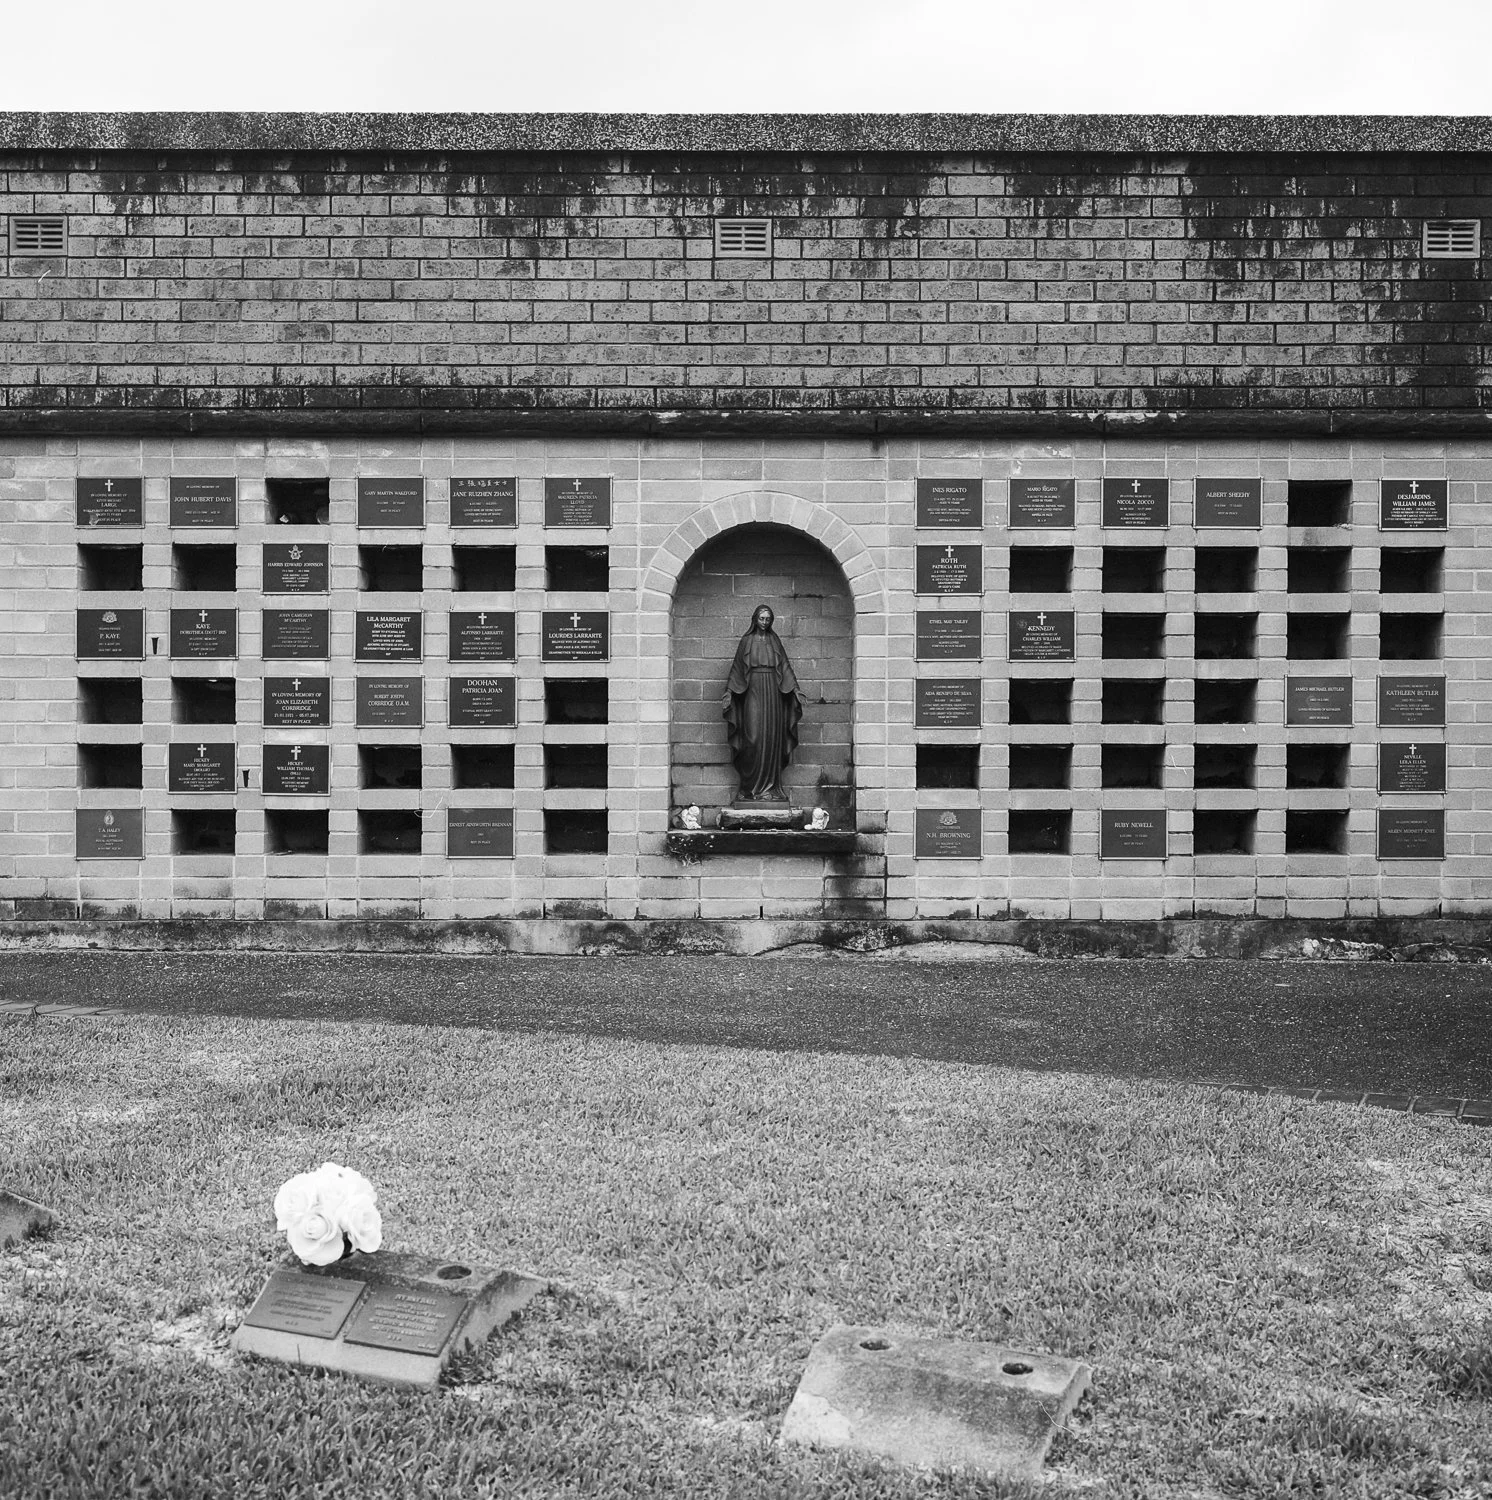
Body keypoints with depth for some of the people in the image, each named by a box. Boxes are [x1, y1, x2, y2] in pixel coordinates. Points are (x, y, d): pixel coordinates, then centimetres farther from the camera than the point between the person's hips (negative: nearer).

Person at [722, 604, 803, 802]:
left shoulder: (774, 641, 12)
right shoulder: (747, 641, 6)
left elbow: (785, 667, 10)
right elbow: (737, 668, 5)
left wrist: (796, 690, 1)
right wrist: (728, 693, -2)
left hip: (773, 691, 2)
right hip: (752, 691, -2)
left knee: (772, 737, -1)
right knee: (753, 736, -9)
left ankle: (771, 785, 3)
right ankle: (751, 786, -6)